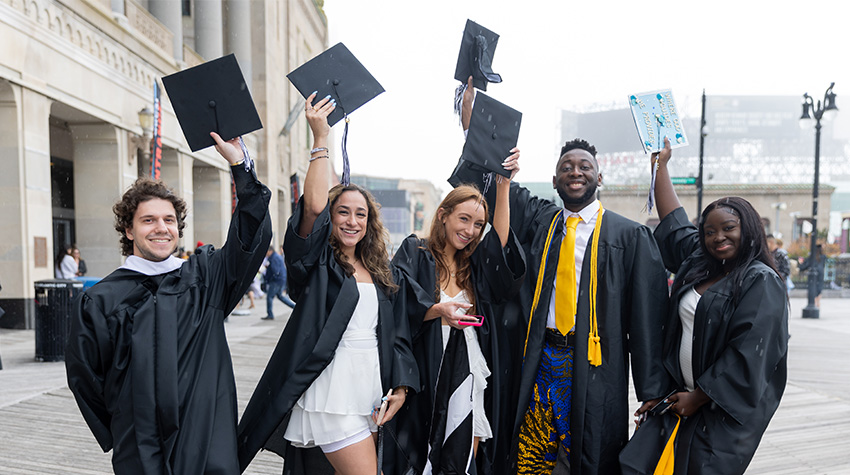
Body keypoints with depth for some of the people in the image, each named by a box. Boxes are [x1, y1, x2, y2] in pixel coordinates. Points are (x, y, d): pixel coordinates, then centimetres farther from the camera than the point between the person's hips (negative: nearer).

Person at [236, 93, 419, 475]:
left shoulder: (383, 274, 11)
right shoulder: (315, 263, -4)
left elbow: (397, 333, 12)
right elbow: (313, 207, -22)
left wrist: (401, 385, 2)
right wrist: (321, 139, -20)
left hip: (371, 393, 6)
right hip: (332, 396, -5)